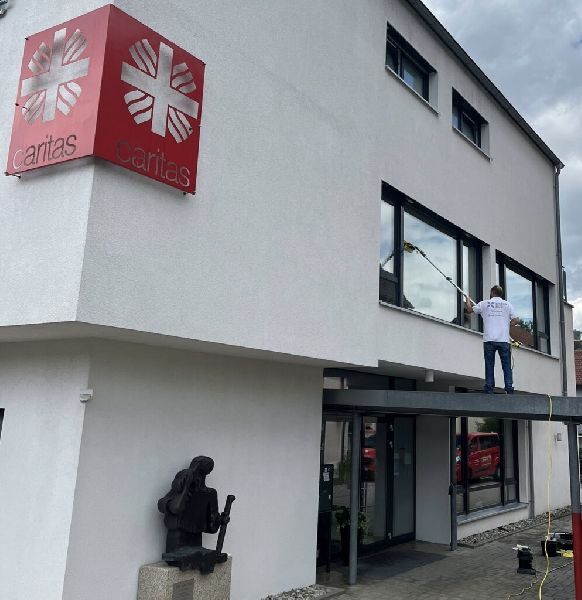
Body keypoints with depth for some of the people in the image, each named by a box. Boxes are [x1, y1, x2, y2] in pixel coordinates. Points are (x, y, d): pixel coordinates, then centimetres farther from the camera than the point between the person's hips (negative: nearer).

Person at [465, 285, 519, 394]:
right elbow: (515, 319, 5)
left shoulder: (484, 303, 6)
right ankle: (509, 388, -1)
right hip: (504, 340, 1)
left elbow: (470, 310, 18)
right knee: (507, 366, 3)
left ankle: (489, 388, 0)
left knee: (489, 365, 2)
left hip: (489, 340, -1)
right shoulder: (507, 304, 9)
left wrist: (468, 300, 36)